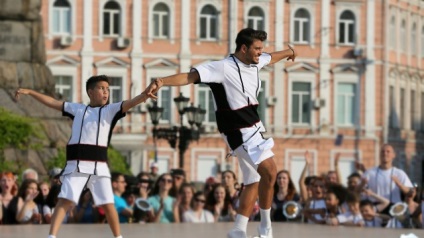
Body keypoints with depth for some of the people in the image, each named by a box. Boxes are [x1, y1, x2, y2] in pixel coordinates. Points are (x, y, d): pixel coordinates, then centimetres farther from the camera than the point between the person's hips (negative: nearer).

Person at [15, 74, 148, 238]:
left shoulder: (110, 110, 9)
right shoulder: (77, 109, 14)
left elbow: (130, 103, -7)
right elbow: (53, 102, 18)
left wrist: (145, 94, -25)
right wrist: (29, 92, 14)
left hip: (99, 165, 0)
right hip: (77, 165, 0)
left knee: (108, 204, 1)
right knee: (65, 200, -10)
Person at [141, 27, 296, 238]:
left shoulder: (255, 63, 5)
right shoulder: (223, 67, -19)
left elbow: (272, 58, 29)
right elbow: (189, 77, -28)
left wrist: (289, 52, 50)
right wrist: (160, 81, -43)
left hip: (255, 127, 9)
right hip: (239, 132, -9)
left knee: (253, 181, 12)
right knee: (269, 171, -19)